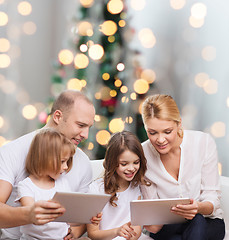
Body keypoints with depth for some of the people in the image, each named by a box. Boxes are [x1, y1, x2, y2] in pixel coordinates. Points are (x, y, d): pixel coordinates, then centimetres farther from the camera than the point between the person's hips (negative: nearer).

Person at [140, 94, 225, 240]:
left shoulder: (204, 142, -12)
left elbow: (213, 198, -10)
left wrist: (199, 207, -34)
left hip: (208, 223, 0)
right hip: (168, 227, 0)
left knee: (197, 220, -34)